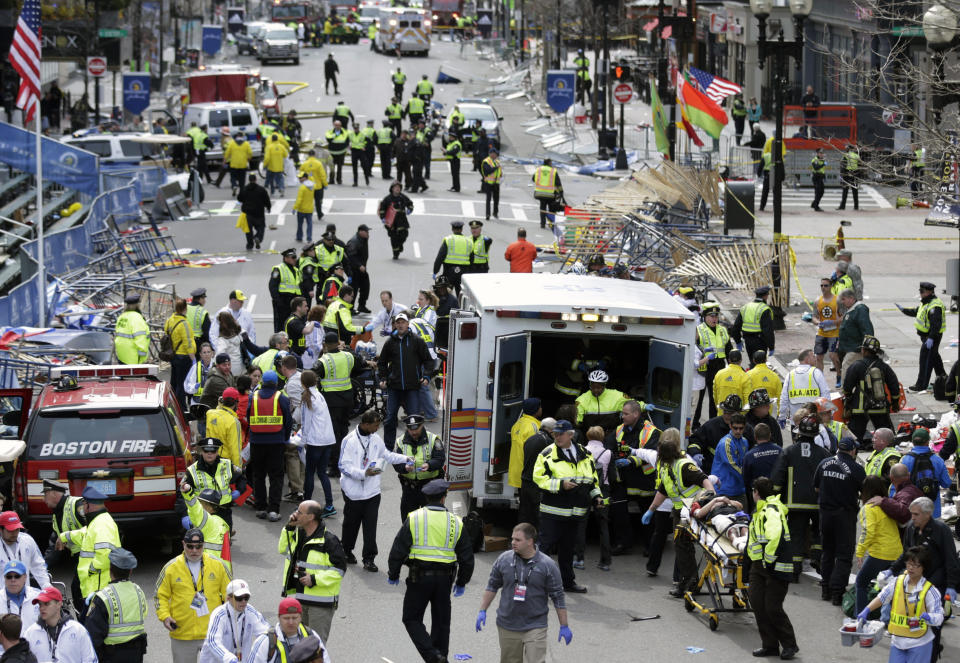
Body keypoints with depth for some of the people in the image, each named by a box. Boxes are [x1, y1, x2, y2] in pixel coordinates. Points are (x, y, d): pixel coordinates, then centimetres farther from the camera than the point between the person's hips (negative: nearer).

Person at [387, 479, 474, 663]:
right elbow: (467, 556, 9)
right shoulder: (455, 523, 3)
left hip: (419, 578, -3)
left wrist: (393, 575, 10)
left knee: (412, 619, 5)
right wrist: (461, 583, 22)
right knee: (441, 621, 16)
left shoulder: (413, 519, -4)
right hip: (444, 578, 3)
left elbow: (398, 550, -4)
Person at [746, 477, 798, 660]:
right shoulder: (761, 510, 16)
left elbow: (776, 535, -34)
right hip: (759, 565, 10)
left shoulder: (771, 510, -17)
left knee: (772, 608, -7)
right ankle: (770, 645, 13)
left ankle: (789, 645, 8)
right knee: (758, 604, 5)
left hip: (775, 568, -10)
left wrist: (769, 559, -25)